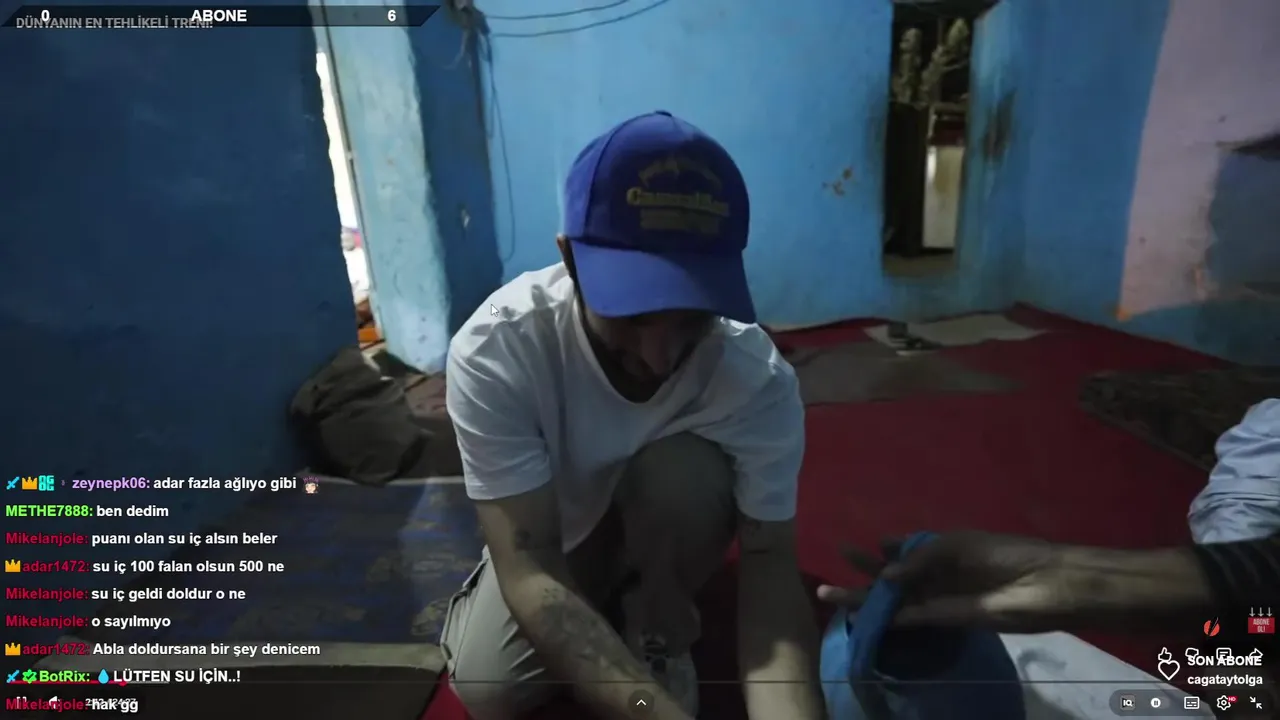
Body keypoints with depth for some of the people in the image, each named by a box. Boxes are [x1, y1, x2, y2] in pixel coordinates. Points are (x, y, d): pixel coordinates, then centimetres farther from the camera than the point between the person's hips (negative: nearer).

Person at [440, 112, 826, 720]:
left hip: (666, 531, 1)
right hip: (549, 534, 0)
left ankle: (659, 639, -3)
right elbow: (527, 568, -36)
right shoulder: (494, 353, -34)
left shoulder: (759, 379, -31)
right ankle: (603, 603, 13)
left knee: (684, 469, -32)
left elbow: (769, 560, -29)